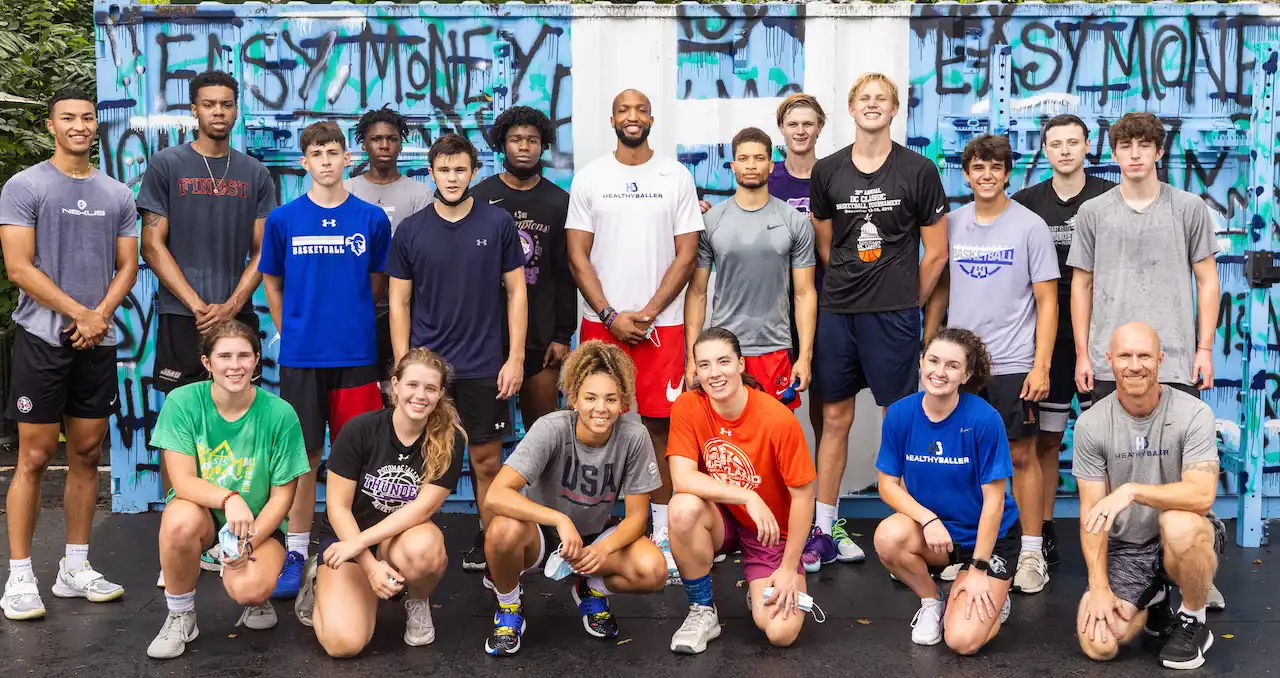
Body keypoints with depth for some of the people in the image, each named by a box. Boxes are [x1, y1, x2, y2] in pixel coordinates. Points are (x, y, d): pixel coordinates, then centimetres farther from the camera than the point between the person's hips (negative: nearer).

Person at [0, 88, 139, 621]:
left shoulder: (117, 195, 12)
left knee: (87, 455, 7)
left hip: (97, 341, 5)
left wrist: (101, 315, -8)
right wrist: (80, 314, -12)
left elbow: (127, 267, 10)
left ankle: (75, 570, 16)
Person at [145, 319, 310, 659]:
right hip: (201, 509, 1)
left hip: (259, 521, -1)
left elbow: (282, 496, -9)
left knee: (248, 589, -30)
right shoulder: (182, 402, -15)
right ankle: (180, 617, -8)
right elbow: (182, 481, -18)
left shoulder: (280, 414, -16)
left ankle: (257, 598, 11)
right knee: (180, 520, -35)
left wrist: (248, 543, -22)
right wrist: (228, 498, -37)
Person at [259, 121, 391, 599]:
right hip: (301, 356, 0)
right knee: (304, 453, 5)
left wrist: (351, 322, 11)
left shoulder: (372, 219, 2)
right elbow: (272, 283, 11)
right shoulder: (283, 220, 2)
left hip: (356, 354, 0)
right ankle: (296, 551, 16)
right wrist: (291, 333, 8)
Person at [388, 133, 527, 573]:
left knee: (487, 460, 6)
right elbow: (399, 301, 5)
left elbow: (516, 292, 1)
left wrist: (515, 358, -5)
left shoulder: (498, 223, -1)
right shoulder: (410, 230, 2)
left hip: (483, 368, -1)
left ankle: (489, 542, 22)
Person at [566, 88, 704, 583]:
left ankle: (662, 533, 10)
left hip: (661, 322, 0)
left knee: (659, 424, 1)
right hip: (602, 322, 1)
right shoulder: (589, 178, 5)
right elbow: (578, 256, 2)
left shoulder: (676, 176, 5)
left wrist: (648, 313, -8)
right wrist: (612, 316, -8)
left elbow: (687, 254, 1)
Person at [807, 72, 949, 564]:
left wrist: (907, 303, 4)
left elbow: (936, 251, 3)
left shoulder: (918, 171, 0)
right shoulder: (827, 171, 8)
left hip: (894, 315, -3)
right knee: (835, 418, 8)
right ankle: (823, 531, 16)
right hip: (837, 311, 3)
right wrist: (849, 288, 14)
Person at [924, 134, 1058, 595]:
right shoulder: (951, 225, 7)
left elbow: (1047, 301, -4)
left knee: (1021, 455, 2)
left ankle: (1032, 554, 12)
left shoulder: (1030, 226, -3)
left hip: (1012, 363, -3)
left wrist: (1041, 366, -10)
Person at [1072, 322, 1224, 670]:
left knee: (1177, 523, -39)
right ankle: (1153, 600, 18)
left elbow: (1202, 496, -26)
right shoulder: (1091, 424, -8)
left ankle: (1194, 622, -8)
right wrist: (1098, 587, -14)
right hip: (1125, 547, 2)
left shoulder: (1193, 414, -15)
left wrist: (1132, 490, -37)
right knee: (1098, 645, -17)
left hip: (1186, 538, -2)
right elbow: (1092, 513, -7)